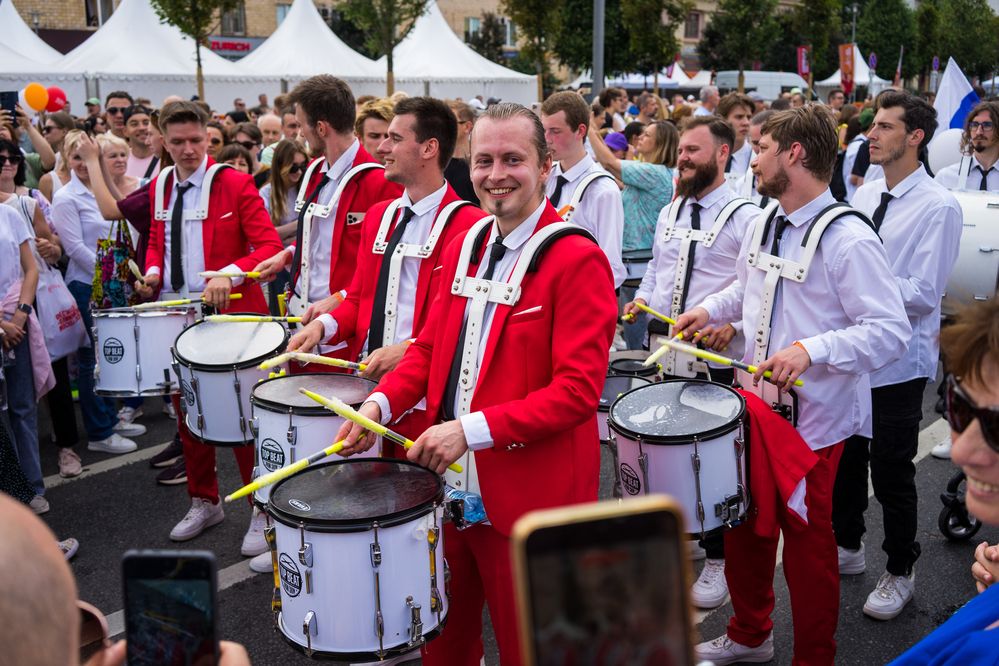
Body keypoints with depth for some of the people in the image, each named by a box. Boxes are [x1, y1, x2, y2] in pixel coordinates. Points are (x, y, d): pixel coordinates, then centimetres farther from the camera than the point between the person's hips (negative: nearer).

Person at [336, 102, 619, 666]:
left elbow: (577, 390, -20)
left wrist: (474, 429, -24)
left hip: (527, 494, -6)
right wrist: (383, 402, -3)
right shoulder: (464, 245, 8)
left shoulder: (577, 259, -15)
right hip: (449, 478, 6)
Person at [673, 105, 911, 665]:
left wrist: (811, 350, -33)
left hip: (815, 418, -7)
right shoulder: (764, 224, 5)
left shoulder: (848, 240, -19)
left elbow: (891, 332, -23)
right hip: (756, 402, 7)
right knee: (746, 526, 19)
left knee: (806, 544, 7)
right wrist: (710, 309, 7)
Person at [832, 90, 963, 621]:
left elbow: (924, 293, -19)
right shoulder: (863, 196, 7)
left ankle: (900, 572, 26)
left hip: (899, 361, -6)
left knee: (891, 470, 6)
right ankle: (846, 546, 38)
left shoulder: (939, 207, -14)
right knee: (845, 457, 18)